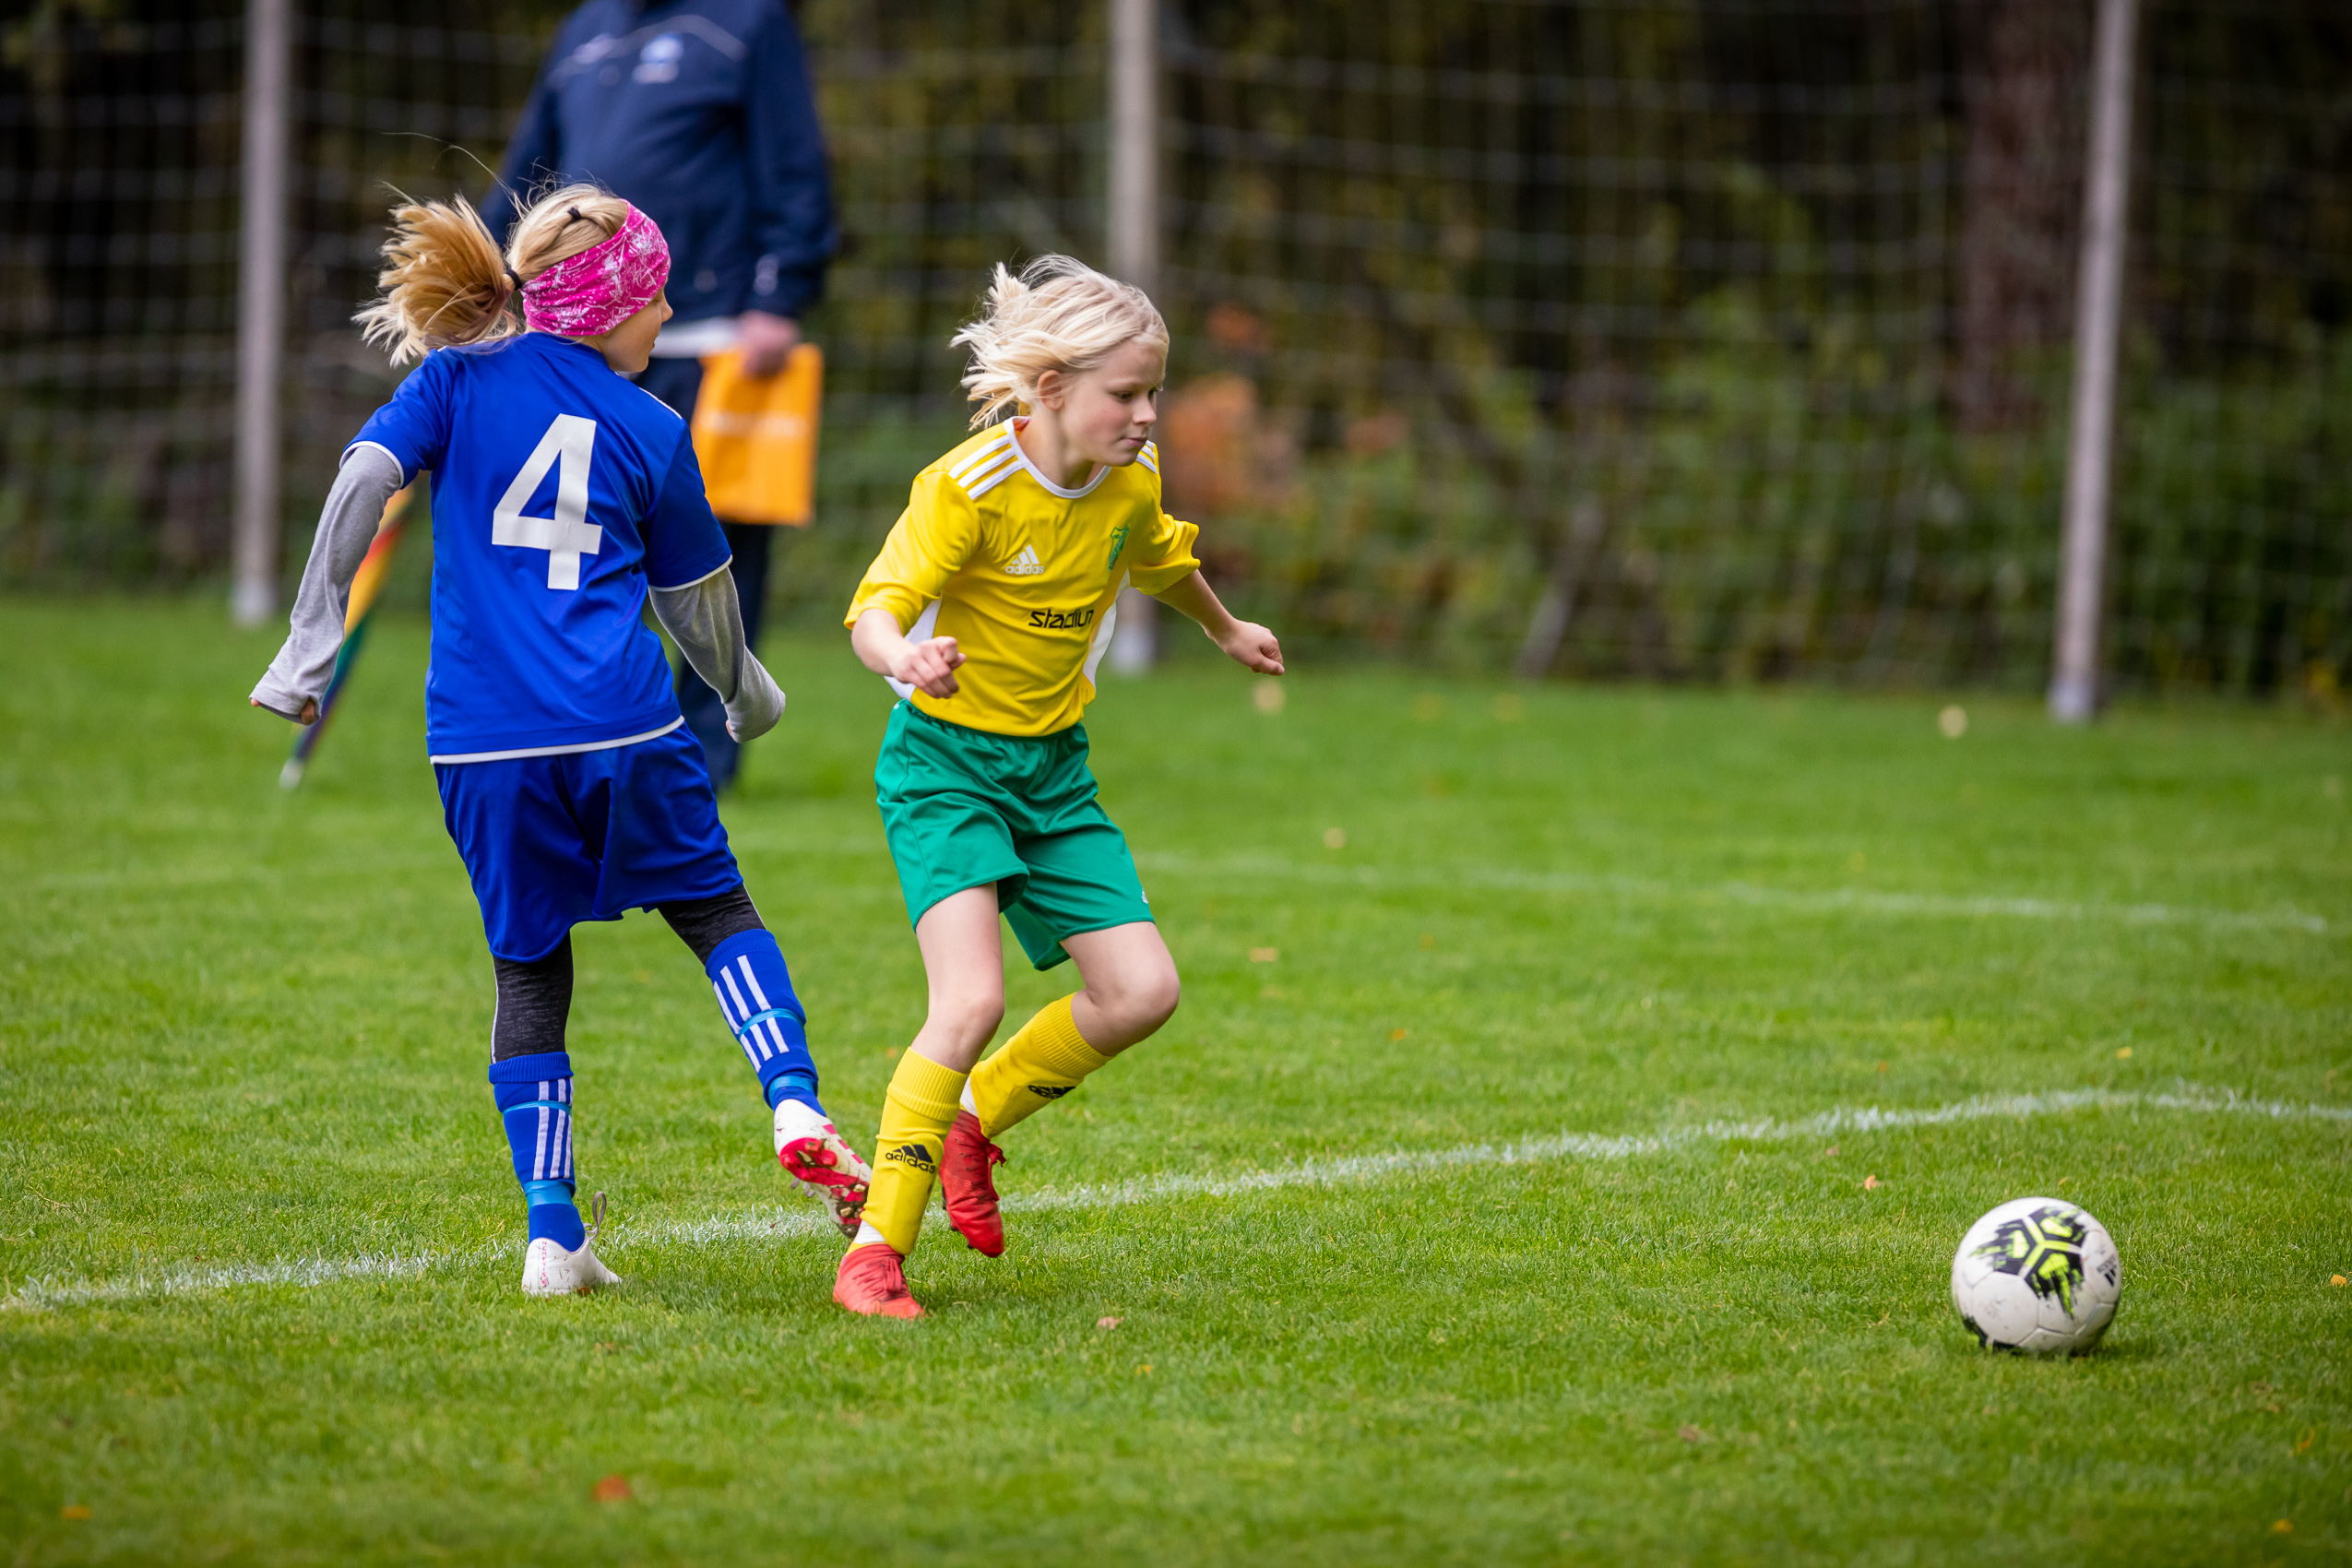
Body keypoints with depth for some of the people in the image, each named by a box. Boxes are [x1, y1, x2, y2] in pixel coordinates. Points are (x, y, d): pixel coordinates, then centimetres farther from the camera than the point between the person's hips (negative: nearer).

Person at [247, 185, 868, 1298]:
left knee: (528, 974, 12)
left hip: (485, 744, 1)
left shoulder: (458, 380, 7)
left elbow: (362, 484, -8)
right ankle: (795, 1105, -8)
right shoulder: (650, 432, 8)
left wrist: (309, 651, -7)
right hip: (623, 730, -1)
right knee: (720, 915, 16)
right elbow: (700, 607, 18)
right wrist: (750, 700, 36)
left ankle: (553, 1237, 5)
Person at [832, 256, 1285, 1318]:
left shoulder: (1132, 483, -1)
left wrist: (1225, 630, 42)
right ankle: (875, 1252, -16)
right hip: (945, 762, -7)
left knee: (1142, 992, -3)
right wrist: (907, 659, -52)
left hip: (1054, 766, 7)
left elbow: (1160, 562, 23)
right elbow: (875, 610, -29)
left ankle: (976, 1121, 21)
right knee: (973, 1000, -23)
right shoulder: (970, 487, -21)